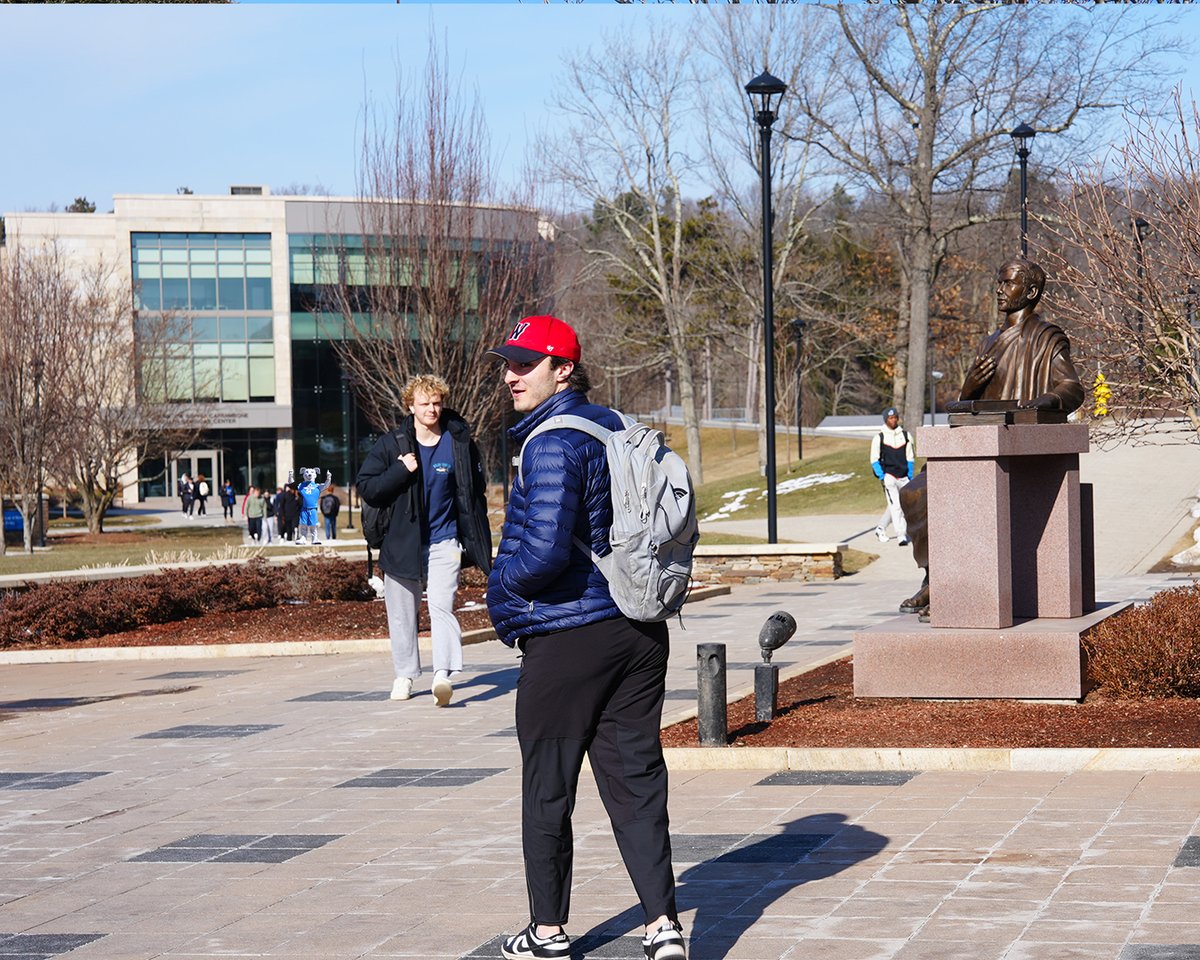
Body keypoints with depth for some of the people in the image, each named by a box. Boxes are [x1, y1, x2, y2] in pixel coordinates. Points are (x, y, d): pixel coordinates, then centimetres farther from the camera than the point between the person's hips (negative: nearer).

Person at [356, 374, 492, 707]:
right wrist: (401, 471, -18)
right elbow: (366, 488, -4)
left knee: (442, 605, -18)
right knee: (402, 612, 8)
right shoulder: (392, 444, -1)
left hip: (444, 541, -2)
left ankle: (444, 673, -28)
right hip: (401, 541, 2)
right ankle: (405, 674, 24)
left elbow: (476, 489, 12)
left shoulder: (459, 442, 1)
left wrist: (476, 539, 7)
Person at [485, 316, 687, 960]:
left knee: (546, 790, 7)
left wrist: (500, 589, -6)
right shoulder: (616, 428, 12)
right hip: (640, 633, 8)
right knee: (636, 782, 8)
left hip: (567, 640, -8)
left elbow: (546, 551, -23)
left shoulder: (552, 444, -16)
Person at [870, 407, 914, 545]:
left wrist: (910, 477, 8)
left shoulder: (906, 435, 9)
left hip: (903, 477, 4)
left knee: (905, 505, 10)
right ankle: (901, 536, -17)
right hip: (888, 476, -4)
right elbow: (874, 460, 3)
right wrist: (881, 476, -8)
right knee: (895, 505, -14)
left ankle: (881, 528, 28)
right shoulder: (879, 437, 0)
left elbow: (910, 458, 14)